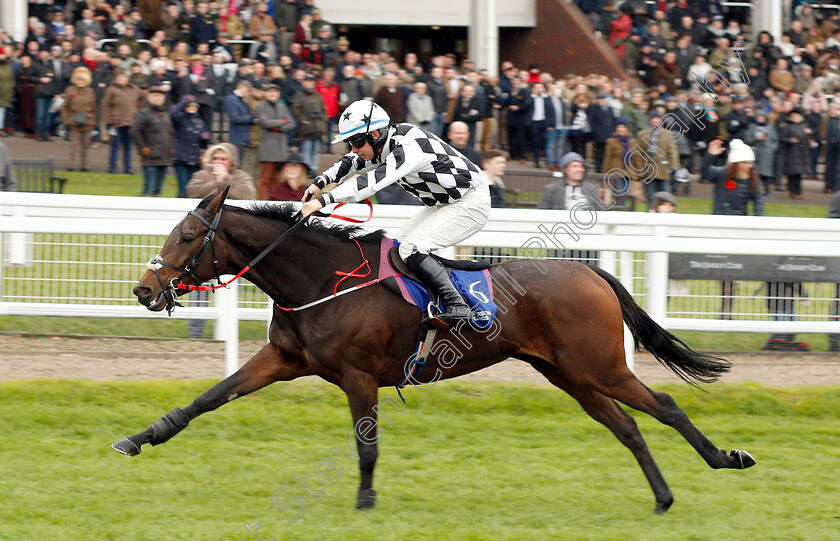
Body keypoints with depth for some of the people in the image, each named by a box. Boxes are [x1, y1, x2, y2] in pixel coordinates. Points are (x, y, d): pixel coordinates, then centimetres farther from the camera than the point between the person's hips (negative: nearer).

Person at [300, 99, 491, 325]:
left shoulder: (409, 148, -31)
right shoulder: (385, 143, -1)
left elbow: (375, 181, -40)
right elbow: (352, 161, 16)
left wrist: (323, 200, -43)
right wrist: (320, 183, 3)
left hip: (471, 203, -10)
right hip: (443, 203, 10)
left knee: (411, 249, -21)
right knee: (398, 246, 10)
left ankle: (456, 305, -21)